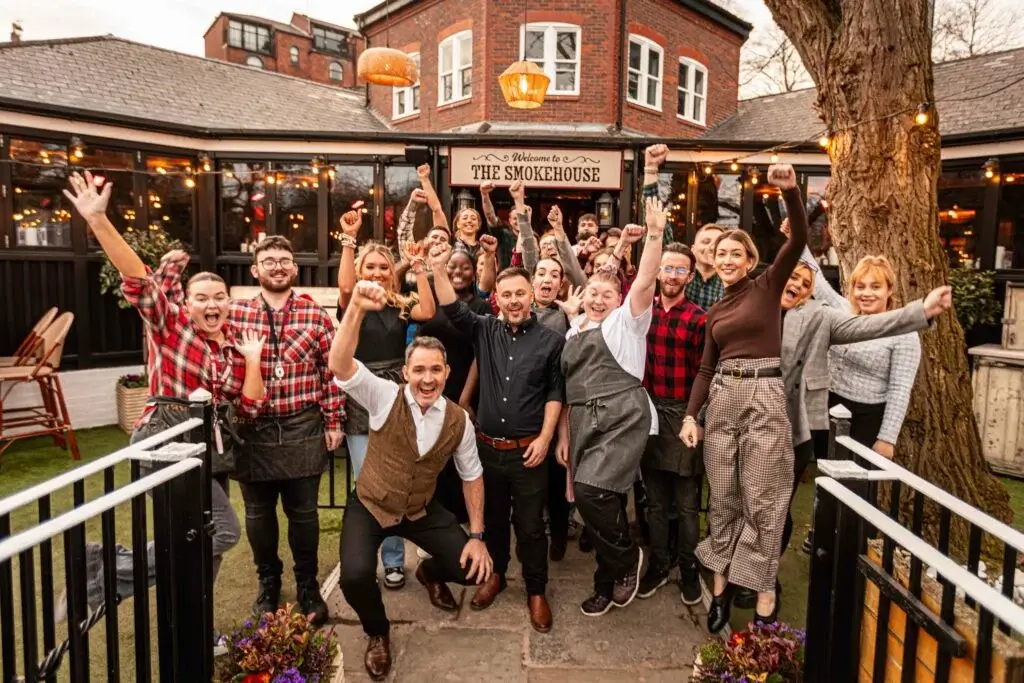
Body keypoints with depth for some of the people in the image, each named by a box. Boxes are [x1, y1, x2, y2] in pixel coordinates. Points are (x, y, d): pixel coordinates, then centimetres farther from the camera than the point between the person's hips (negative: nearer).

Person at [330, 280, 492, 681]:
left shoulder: (458, 420, -12)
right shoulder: (385, 398, -20)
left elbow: (472, 476, 0)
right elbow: (340, 366, -38)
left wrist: (477, 536, -3)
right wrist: (356, 309, -53)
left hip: (422, 510, 3)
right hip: (369, 507, -2)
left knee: (475, 568, -4)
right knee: (355, 576, -27)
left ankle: (430, 573, 36)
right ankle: (378, 633, 11)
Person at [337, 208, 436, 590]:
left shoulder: (401, 306, 5)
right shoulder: (351, 304, 1)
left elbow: (428, 312, -15)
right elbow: (345, 286, -21)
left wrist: (419, 268, -15)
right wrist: (349, 239, -24)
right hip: (360, 407, -1)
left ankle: (393, 560, 22)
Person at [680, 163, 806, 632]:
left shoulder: (769, 286, 3)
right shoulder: (715, 311, 15)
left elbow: (799, 240, -13)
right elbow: (706, 368, 13)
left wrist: (790, 190, -26)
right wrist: (690, 415, 3)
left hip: (764, 395, -4)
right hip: (722, 397, 5)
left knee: (762, 500, -1)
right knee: (722, 496, 9)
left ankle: (764, 595, 10)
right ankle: (722, 582, 22)